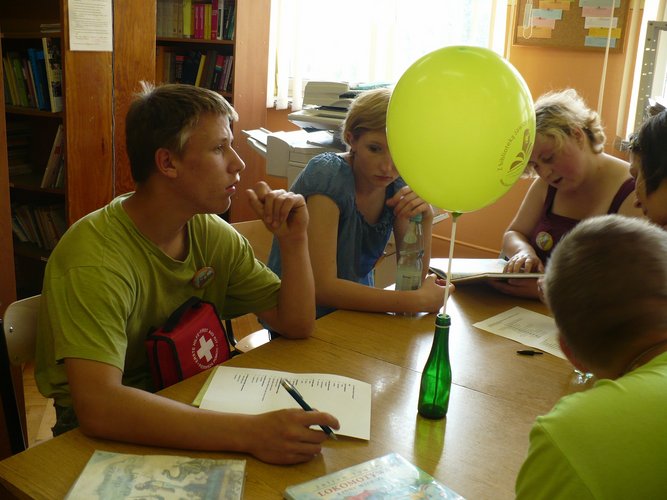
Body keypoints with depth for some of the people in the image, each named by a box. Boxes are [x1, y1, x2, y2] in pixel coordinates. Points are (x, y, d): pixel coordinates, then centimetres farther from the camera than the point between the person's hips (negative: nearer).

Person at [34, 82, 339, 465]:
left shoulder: (212, 233, -2)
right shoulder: (95, 255, -24)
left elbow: (298, 325, 2)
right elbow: (97, 406, -36)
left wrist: (294, 240, -13)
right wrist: (248, 433, -44)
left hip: (189, 409, 6)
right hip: (107, 432, -5)